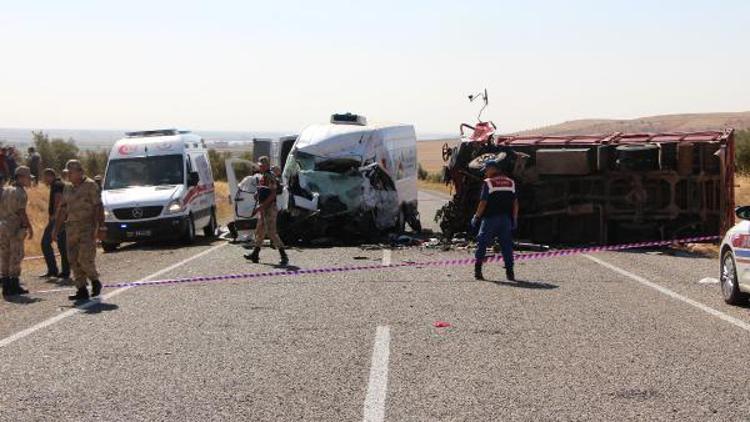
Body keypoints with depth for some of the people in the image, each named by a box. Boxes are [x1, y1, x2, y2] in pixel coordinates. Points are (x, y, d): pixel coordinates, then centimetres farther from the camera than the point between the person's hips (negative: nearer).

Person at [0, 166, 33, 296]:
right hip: (16, 228, -8)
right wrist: (30, 228, -11)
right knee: (16, 256, -2)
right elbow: (21, 212, -16)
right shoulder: (20, 192, -10)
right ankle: (14, 286, -1)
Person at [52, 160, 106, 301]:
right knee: (74, 260, 2)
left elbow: (98, 207, -9)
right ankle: (81, 291, 6)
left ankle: (95, 281, 12)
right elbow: (62, 209, 18)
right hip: (71, 227, 7)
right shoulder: (68, 188, 14)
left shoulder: (90, 185, -5)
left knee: (85, 258, -13)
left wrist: (101, 228, -16)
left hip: (88, 227, -6)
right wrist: (56, 228, 14)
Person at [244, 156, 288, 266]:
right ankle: (255, 254, 25)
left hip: (270, 207, -9)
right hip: (262, 208, 9)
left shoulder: (270, 177, -15)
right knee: (260, 231, 15)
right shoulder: (259, 177, 15)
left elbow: (272, 194, -21)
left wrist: (261, 206, -23)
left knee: (271, 232, -12)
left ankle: (284, 257, -12)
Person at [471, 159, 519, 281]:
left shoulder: (488, 183, -6)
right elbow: (515, 203, 9)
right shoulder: (511, 182, 9)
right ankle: (510, 272, 4)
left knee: (482, 243, 5)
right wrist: (514, 219, 15)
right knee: (507, 245, 8)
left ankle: (478, 270, 2)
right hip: (506, 219, 4)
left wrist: (476, 217, 0)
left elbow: (483, 203, -10)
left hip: (490, 218, -4)